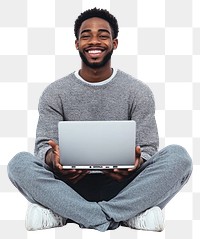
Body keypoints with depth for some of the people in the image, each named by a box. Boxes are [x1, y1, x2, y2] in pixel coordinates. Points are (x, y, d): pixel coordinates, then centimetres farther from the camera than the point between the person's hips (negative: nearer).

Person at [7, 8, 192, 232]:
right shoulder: (55, 92, 3)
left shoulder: (138, 91, 2)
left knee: (178, 156, -25)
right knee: (20, 163, -26)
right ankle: (130, 213, -29)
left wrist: (137, 162, -28)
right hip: (71, 184, 0)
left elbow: (148, 148, -2)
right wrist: (53, 159, -29)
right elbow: (44, 146, -4)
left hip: (122, 186, 0)